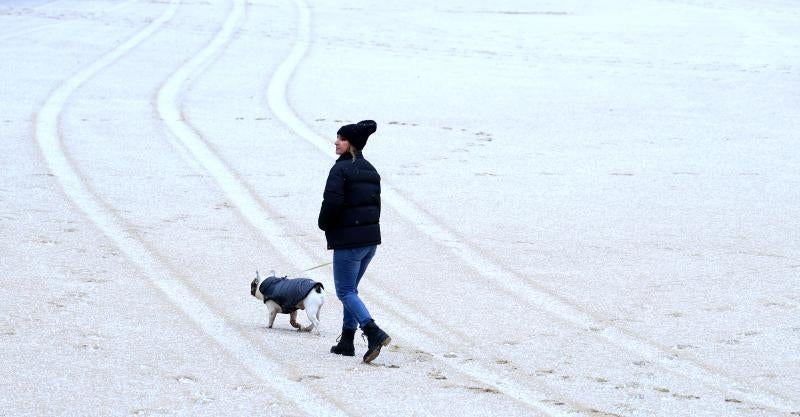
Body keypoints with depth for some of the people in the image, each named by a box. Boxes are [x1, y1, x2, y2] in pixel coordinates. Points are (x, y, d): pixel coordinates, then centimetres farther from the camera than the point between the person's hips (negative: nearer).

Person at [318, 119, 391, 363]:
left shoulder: (341, 169, -14)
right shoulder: (370, 170, 13)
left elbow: (331, 203, -21)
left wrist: (325, 226, -3)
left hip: (348, 240, -8)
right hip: (371, 237, 8)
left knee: (345, 291, -2)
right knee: (351, 288, 18)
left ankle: (374, 333, -18)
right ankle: (346, 342, 20)